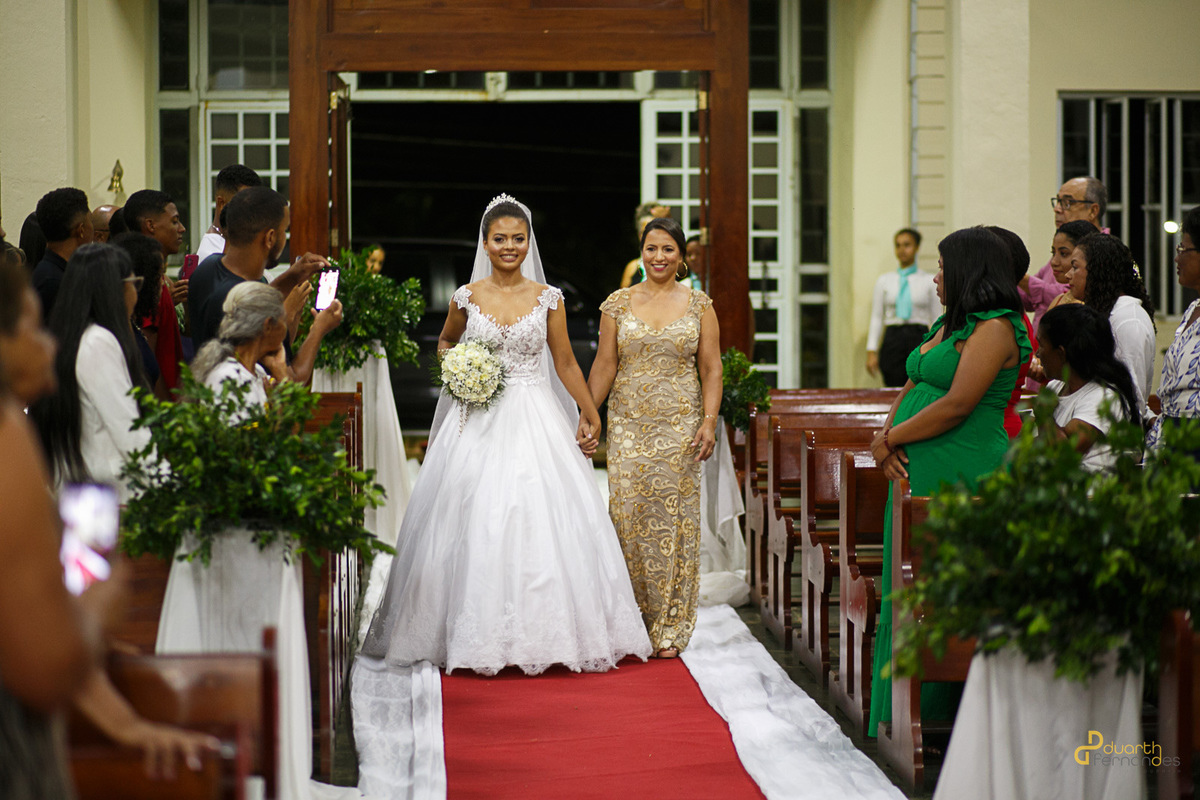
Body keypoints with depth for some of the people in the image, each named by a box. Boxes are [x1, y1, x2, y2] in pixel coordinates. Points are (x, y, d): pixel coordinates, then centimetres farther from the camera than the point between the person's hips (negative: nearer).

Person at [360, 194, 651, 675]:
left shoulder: (548, 299, 2)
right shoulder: (467, 298, 3)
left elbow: (565, 362, 7)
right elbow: (446, 342, 21)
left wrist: (590, 413, 5)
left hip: (536, 419, 0)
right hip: (480, 422, 0)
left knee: (542, 522, -4)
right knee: (479, 523, -2)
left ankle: (542, 631, 6)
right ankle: (483, 633, 6)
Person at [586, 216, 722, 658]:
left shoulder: (699, 305, 4)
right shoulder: (619, 303, 6)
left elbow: (711, 370, 2)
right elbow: (604, 367, 6)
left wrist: (709, 422, -9)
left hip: (680, 426, -1)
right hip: (629, 426, 1)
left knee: (674, 520, 0)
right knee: (628, 518, -3)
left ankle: (669, 630, 9)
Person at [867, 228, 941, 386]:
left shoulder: (929, 281, 9)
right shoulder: (884, 281, 13)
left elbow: (937, 319, 8)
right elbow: (876, 317, 12)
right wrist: (871, 351, 5)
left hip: (919, 339, -1)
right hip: (893, 339, 1)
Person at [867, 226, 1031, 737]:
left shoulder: (994, 329, -12)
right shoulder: (947, 325, 18)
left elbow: (956, 406, -19)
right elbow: (911, 389, 19)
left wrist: (890, 439, -9)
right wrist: (883, 440, 0)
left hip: (959, 478, -9)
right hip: (916, 474, 9)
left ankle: (938, 713, 3)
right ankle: (907, 711, 15)